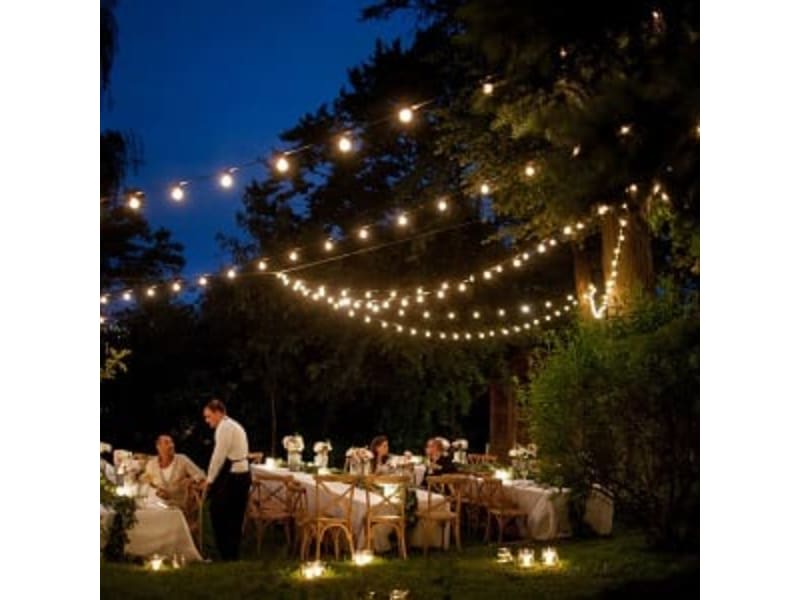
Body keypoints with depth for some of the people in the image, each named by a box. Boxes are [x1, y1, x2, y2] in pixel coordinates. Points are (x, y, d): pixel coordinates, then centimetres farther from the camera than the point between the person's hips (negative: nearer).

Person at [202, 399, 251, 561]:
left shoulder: (224, 427, -11)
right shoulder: (234, 425, 20)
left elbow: (219, 456, -16)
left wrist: (210, 479, -7)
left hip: (232, 477, -10)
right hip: (242, 474, 10)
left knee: (218, 513, -2)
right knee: (234, 516, 13)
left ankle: (227, 555, 2)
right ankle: (233, 554, 19)